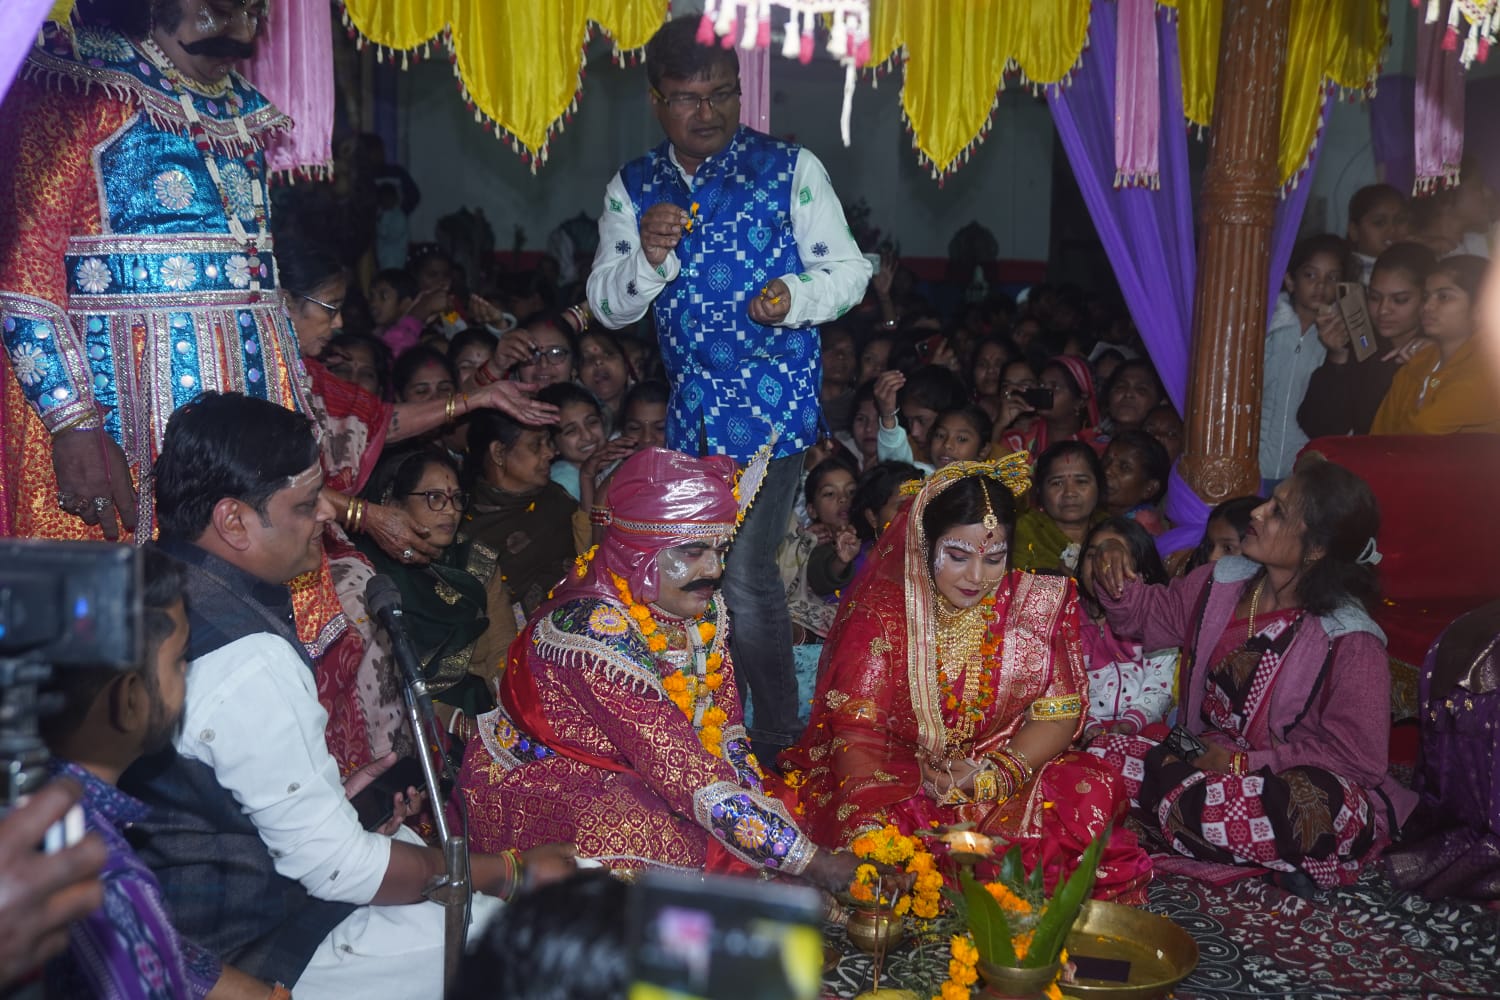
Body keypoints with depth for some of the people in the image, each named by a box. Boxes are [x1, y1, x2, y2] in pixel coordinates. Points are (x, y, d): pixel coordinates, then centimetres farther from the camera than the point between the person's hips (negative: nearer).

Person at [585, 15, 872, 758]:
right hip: (689, 417, 5)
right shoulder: (632, 188, 8)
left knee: (744, 578, -10)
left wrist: (796, 297, -23)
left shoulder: (789, 169, -3)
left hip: (771, 408, -5)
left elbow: (849, 271, -1)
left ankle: (779, 743, 8)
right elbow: (606, 307, 5)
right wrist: (647, 257, -16)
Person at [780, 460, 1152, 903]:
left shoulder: (1039, 603, -1)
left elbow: (1057, 717, -1)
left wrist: (996, 773, -20)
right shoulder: (881, 609, -8)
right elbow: (856, 726, -12)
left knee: (1093, 792, -25)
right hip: (897, 777, -3)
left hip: (1013, 771, 3)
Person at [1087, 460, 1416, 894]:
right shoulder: (1225, 581, 1)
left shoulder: (1351, 641, -18)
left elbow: (1357, 754, -19)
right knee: (1107, 755, -17)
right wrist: (1117, 585, -5)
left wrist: (1245, 762, -19)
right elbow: (1155, 615, 18)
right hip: (1207, 758, 7)